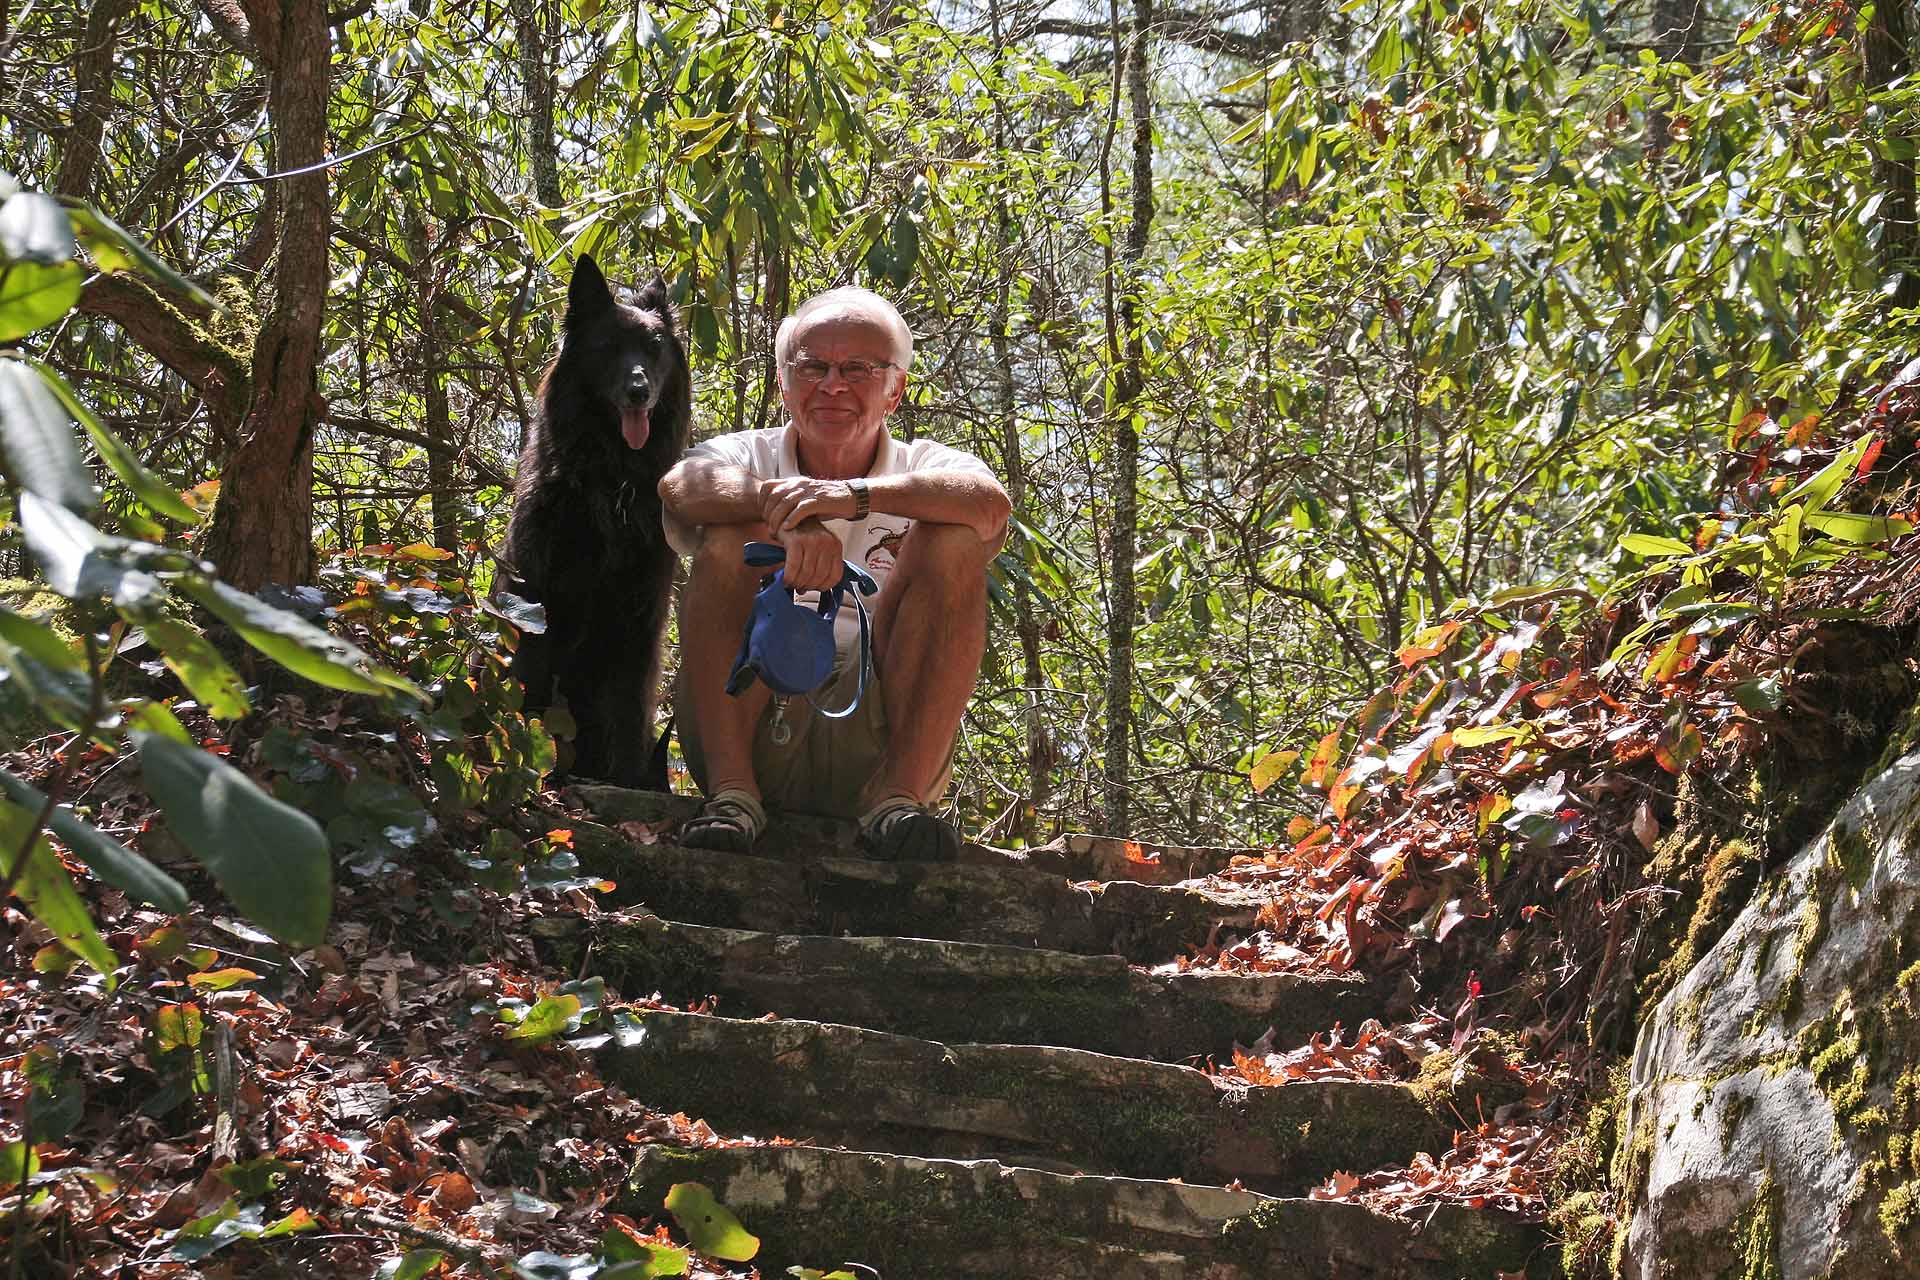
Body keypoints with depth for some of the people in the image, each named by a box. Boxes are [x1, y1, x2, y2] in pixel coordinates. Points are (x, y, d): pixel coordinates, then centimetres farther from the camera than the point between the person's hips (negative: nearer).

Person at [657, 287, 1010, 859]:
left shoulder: (924, 469, 11)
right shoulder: (747, 457, 12)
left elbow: (991, 504, -15)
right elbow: (680, 487, -14)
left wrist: (858, 495, -30)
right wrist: (787, 511, -33)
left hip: (874, 741, 0)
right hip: (753, 724, 0)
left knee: (953, 543, -15)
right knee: (734, 537, -16)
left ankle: (898, 794, -22)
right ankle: (732, 792, -24)